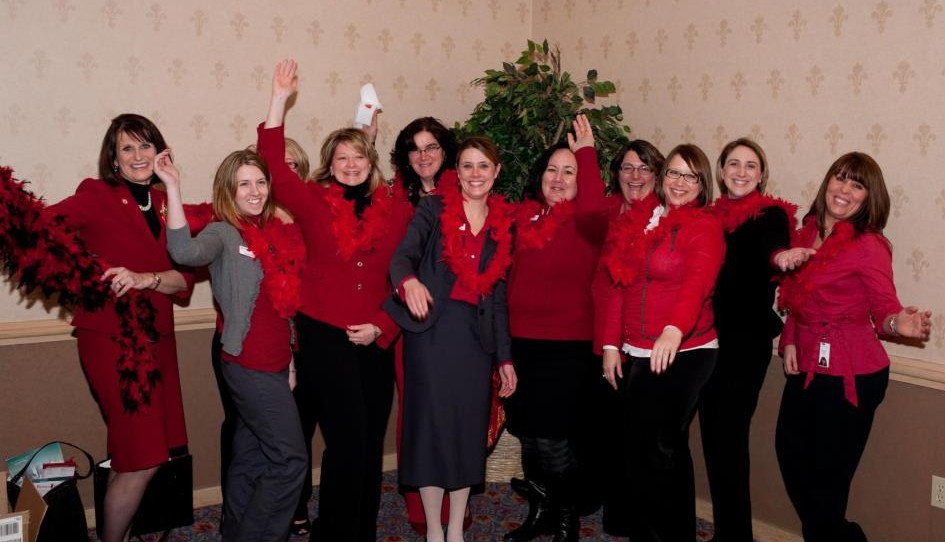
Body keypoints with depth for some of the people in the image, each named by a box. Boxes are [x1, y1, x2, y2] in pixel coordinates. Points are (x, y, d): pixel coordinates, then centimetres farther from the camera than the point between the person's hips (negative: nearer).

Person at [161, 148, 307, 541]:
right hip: (249, 365, -7)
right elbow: (185, 251, -33)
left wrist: (290, 357, 15)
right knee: (290, 460, -5)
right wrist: (173, 188, -34)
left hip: (273, 364, 7)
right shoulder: (223, 234, -9)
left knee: (250, 459, 16)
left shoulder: (278, 232, 9)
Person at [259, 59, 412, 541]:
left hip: (376, 342, 3)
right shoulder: (314, 202, 0)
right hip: (324, 338, -3)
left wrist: (382, 326, -6)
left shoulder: (398, 211, 3)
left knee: (371, 443, 10)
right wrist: (280, 100, -12)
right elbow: (274, 165, -10)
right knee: (348, 442, -5)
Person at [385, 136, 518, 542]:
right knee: (432, 425, -2)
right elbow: (403, 256, -13)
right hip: (431, 331, -3)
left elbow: (499, 296, 13)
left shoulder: (504, 223, 10)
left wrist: (505, 357, 11)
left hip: (477, 336, 4)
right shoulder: (433, 208, 0)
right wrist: (409, 282, -38)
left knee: (470, 429, 7)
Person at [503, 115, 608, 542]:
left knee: (550, 436, -4)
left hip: (568, 346, -5)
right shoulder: (524, 216, 9)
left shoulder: (586, 223, -6)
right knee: (528, 434, 14)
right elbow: (512, 275, 17)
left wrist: (586, 153, -22)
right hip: (521, 342, 5)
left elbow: (595, 210, -28)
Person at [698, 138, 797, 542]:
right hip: (708, 340, 6)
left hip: (746, 343, -5)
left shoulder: (772, 215, -4)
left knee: (728, 438, -4)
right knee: (712, 436, 11)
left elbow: (771, 253, -25)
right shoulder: (710, 215, 11)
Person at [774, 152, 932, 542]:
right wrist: (789, 340, -1)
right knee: (791, 454, 19)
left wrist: (900, 324, -36)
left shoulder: (868, 244, -14)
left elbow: (885, 311, -15)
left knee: (828, 473, 3)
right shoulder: (806, 233, 4)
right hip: (806, 367, 7)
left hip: (849, 374, -7)